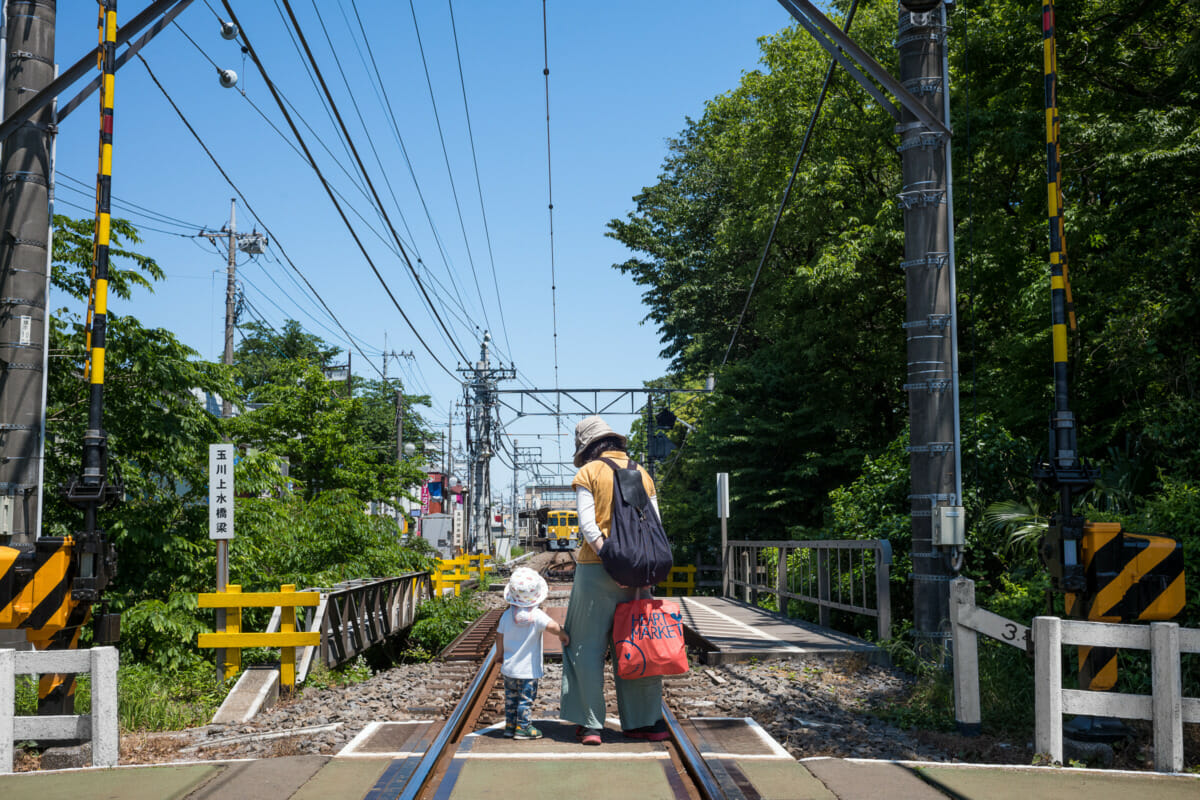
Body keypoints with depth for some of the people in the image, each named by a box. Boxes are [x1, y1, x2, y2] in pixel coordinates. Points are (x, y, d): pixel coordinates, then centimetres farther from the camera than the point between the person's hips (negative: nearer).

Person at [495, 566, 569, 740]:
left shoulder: (507, 615, -1)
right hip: (528, 669, -5)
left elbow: (499, 637, 6)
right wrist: (562, 633, -11)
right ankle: (522, 727, 11)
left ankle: (510, 725, 24)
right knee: (526, 698, 6)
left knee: (511, 697, 17)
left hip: (509, 667, 5)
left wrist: (500, 655, 21)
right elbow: (552, 626, -31)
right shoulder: (536, 615, -16)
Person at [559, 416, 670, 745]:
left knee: (587, 646, 5)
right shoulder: (642, 474, 12)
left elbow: (588, 526, -13)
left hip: (596, 569, -4)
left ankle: (590, 724, 4)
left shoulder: (589, 473, -1)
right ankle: (647, 721, 13)